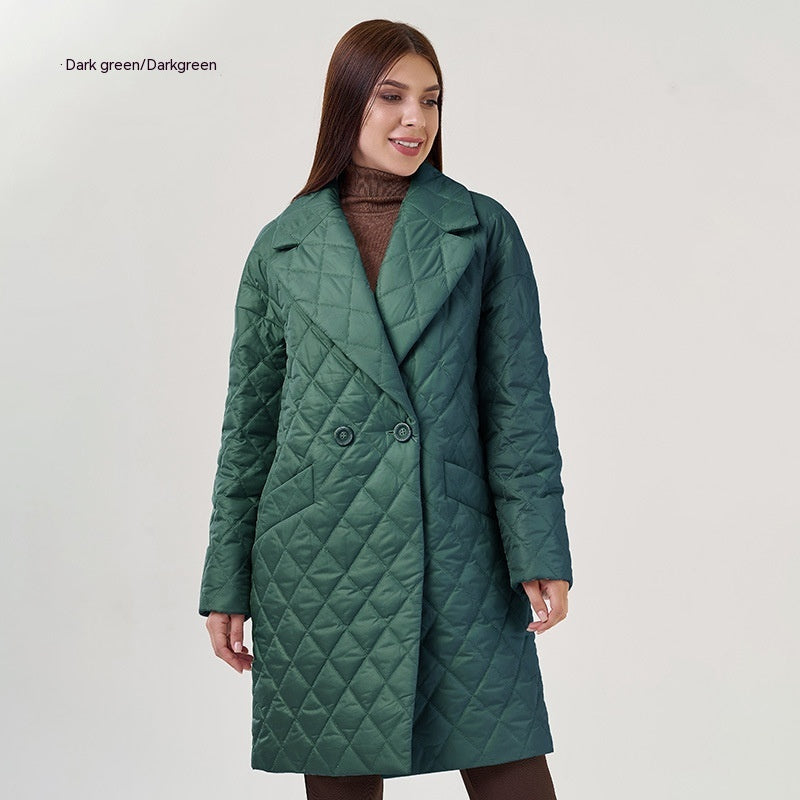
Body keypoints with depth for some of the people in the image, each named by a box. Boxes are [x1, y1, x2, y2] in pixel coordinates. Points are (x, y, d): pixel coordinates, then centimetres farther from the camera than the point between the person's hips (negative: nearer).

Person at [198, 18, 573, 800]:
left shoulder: (483, 230, 5)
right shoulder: (282, 246, 7)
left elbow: (518, 399, 2)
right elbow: (249, 421, 9)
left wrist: (540, 554, -6)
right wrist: (227, 583, 6)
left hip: (454, 550, 0)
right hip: (316, 555, 1)